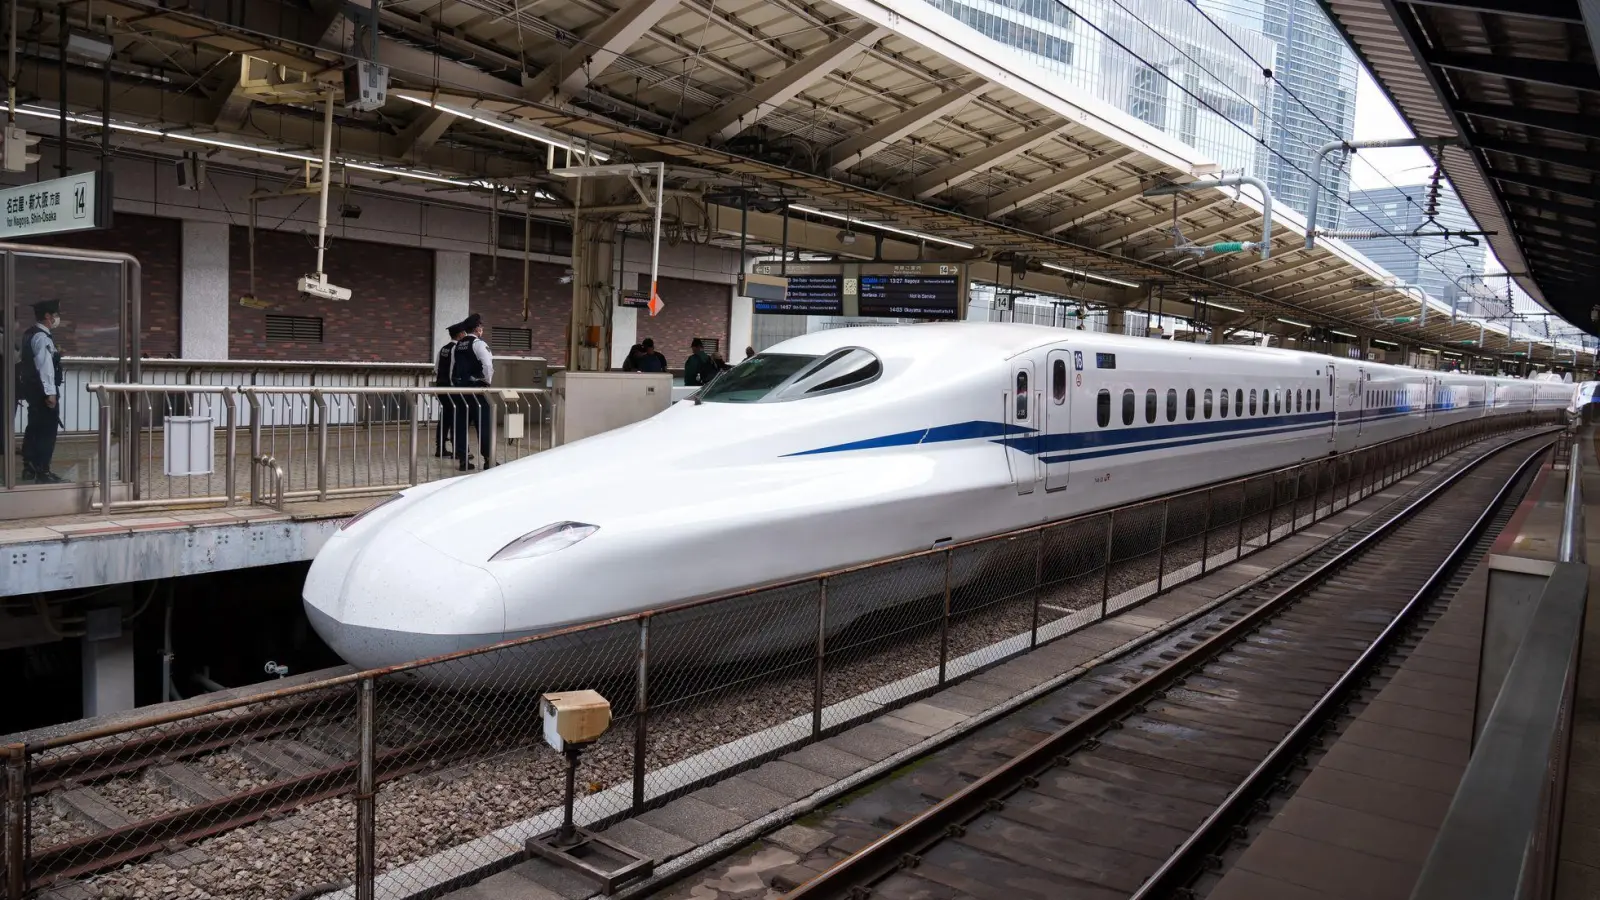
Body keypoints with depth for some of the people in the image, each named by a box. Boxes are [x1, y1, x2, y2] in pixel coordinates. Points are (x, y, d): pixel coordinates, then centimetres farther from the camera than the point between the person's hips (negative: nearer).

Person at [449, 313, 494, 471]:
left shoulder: (457, 346, 13)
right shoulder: (478, 344, -9)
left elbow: (452, 368, 15)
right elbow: (488, 365, -20)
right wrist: (488, 381, -6)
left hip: (459, 387, 7)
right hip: (476, 388, -7)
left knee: (461, 423, 7)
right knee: (483, 423, -2)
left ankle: (461, 459, 7)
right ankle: (488, 459, -2)